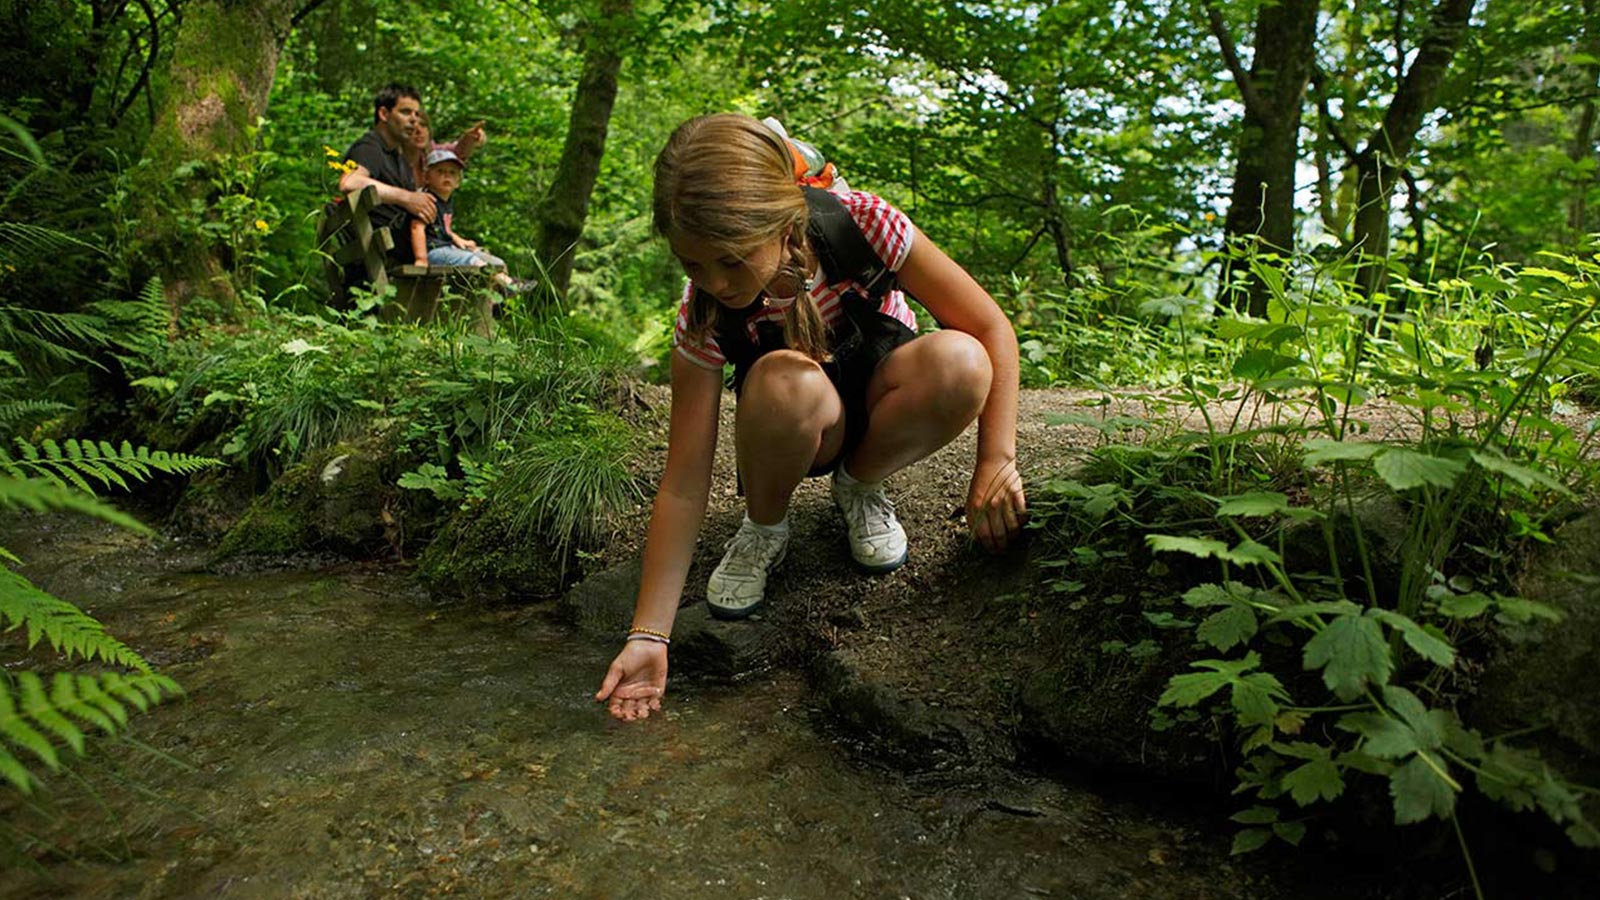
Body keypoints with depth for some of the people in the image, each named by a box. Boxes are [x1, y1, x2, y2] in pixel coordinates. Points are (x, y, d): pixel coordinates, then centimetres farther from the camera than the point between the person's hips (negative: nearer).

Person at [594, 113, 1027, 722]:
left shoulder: (860, 223, -28)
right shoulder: (701, 318, -24)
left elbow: (990, 330, -20)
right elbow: (683, 487, -23)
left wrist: (997, 460, -27)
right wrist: (649, 634, -26)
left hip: (881, 385, 1)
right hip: (802, 425, -1)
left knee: (958, 365, -35)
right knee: (787, 382, -38)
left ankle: (859, 486, -3)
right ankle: (763, 528, -5)